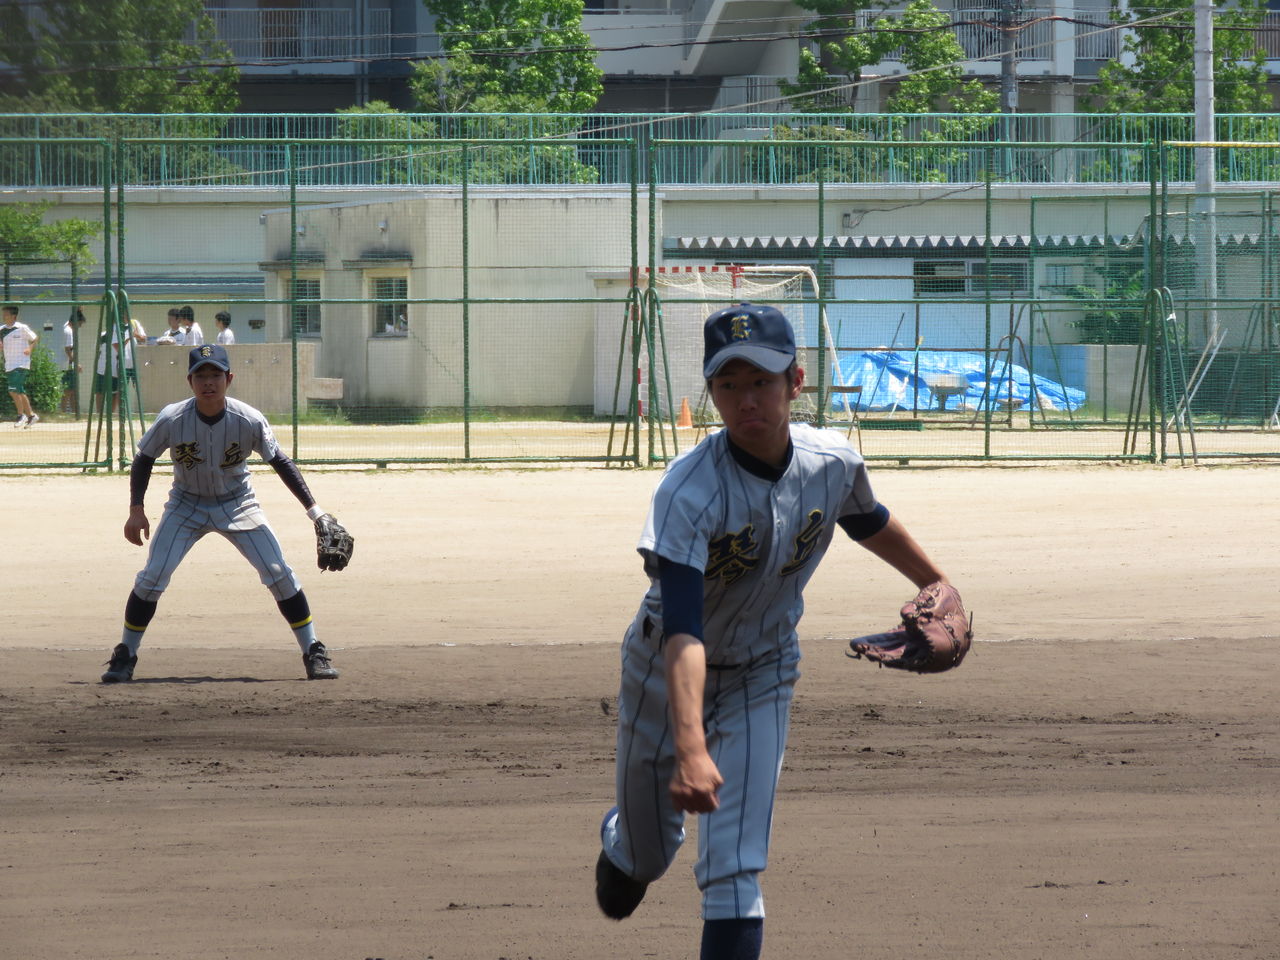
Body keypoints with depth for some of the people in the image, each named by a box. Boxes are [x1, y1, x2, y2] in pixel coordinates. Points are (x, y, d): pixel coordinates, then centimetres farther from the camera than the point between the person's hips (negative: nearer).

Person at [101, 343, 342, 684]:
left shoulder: (249, 421, -23)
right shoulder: (171, 420, -23)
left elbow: (280, 462, -10)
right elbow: (144, 459, -6)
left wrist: (315, 512, -12)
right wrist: (136, 511, -10)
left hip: (237, 504, 0)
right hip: (186, 505, 0)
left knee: (279, 574, -9)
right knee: (152, 577, -11)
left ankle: (313, 653, 4)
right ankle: (125, 656, 6)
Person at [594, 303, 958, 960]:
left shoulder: (834, 464, -17)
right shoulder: (688, 492, -34)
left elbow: (868, 523, 9)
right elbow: (683, 633, -43)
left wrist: (938, 586, 25)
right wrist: (691, 750, -56)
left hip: (762, 677, 2)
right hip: (667, 673, -2)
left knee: (735, 869, -9)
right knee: (647, 853, 15)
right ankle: (622, 842, 53)